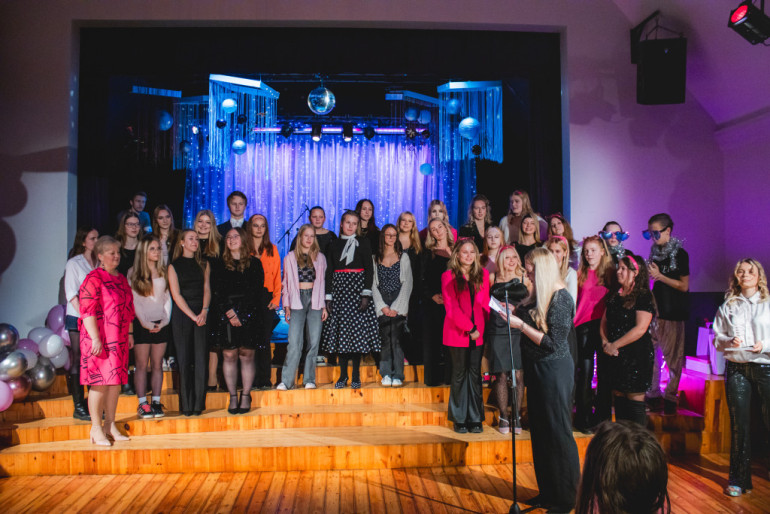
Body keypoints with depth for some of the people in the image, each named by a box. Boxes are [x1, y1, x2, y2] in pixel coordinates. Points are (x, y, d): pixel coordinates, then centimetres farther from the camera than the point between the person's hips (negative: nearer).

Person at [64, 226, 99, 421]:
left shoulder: (100, 263, 12)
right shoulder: (73, 264, 0)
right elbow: (71, 293, -5)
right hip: (77, 319, -4)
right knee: (78, 362, 0)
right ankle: (78, 407, 5)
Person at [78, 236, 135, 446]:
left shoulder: (121, 278, 15)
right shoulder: (93, 279, -8)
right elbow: (87, 311, -15)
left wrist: (129, 334, 18)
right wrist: (95, 338, -20)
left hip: (119, 339, 7)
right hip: (100, 339, -7)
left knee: (116, 381, 9)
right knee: (100, 382, -3)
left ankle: (110, 425, 20)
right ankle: (96, 428, 7)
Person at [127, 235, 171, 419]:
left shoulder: (164, 272, 11)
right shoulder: (133, 273, 3)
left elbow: (168, 298, 9)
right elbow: (133, 300, -2)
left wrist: (165, 320, -3)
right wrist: (145, 322, -9)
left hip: (161, 324, 2)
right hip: (142, 324, -2)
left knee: (157, 364, 5)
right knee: (141, 365, -1)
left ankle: (156, 402, 9)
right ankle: (143, 404, 3)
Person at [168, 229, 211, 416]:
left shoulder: (204, 264, 13)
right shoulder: (174, 266, 4)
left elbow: (207, 288, 6)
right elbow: (176, 294, -3)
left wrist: (204, 311, -10)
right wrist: (192, 316, -11)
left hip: (202, 315, 2)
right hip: (182, 315, -2)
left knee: (201, 358, -1)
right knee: (184, 359, -1)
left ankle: (198, 404, 4)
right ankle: (186, 405, 5)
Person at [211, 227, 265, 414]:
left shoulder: (254, 263, 8)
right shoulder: (219, 265, 11)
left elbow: (255, 291, 0)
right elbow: (216, 293, 3)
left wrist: (240, 314, -9)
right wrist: (230, 312, -10)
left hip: (248, 316, -1)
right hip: (226, 316, 1)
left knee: (246, 355, 0)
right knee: (229, 355, 0)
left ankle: (246, 396, 8)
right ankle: (233, 397, 8)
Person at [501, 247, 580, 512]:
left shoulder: (561, 298, -17)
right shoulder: (541, 295, 7)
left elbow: (553, 343, -20)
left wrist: (521, 325, -20)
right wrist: (514, 314, 1)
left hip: (554, 369, -9)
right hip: (537, 368, 9)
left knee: (558, 433, 3)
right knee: (540, 432, 16)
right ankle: (548, 492, 30)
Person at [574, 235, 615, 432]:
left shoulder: (611, 273, 6)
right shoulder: (580, 274, 6)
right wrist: (572, 323, -7)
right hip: (584, 326, 0)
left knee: (604, 372, 6)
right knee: (584, 372, 0)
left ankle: (602, 418, 17)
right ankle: (584, 418, 10)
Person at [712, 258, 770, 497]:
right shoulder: (727, 307, 12)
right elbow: (717, 338, 11)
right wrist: (729, 341, -8)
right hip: (736, 368, 2)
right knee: (739, 424, 5)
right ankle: (739, 479, 15)